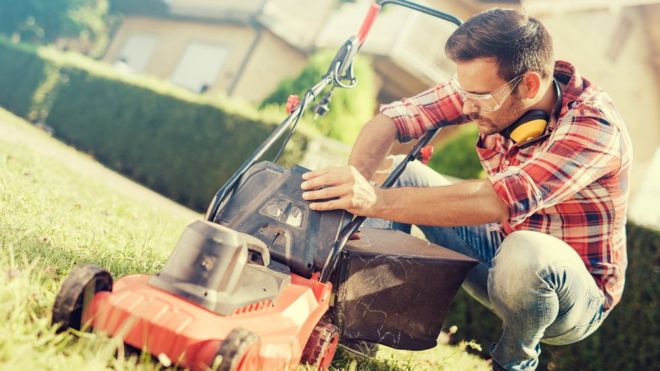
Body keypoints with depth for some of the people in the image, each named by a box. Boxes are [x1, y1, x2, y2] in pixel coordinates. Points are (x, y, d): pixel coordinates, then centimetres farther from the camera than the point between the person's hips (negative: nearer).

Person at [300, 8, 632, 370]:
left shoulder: (595, 126, -30)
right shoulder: (486, 86, -13)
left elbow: (499, 200, -44)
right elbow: (388, 120, -18)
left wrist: (377, 201, -51)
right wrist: (354, 186, -37)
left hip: (578, 297, -5)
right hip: (503, 256, 5)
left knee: (525, 252, -41)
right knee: (399, 172, -6)